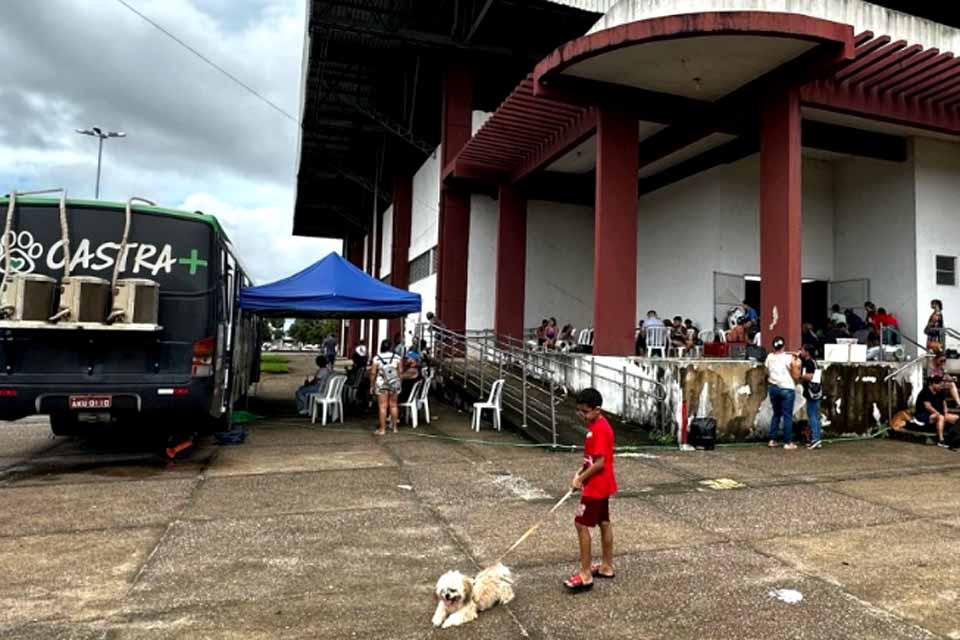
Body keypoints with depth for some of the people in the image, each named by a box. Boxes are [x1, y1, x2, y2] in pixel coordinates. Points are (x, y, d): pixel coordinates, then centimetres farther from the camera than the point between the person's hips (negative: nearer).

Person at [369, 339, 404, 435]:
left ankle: (382, 429, 3)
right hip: (394, 383, 2)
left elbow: (373, 373, -5)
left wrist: (372, 385, 4)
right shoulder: (397, 357, -2)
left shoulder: (377, 358, -6)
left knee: (383, 406, 0)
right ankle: (395, 427, 18)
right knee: (393, 405, 13)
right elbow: (400, 372, -2)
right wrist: (399, 382, 10)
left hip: (381, 384, -2)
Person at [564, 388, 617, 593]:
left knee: (582, 524, -6)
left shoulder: (599, 429, -23)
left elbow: (600, 463, -24)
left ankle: (585, 575, 0)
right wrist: (581, 472, 6)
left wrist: (580, 478, -15)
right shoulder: (597, 425, 9)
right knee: (603, 523, 16)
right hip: (601, 484, 10)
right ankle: (607, 567, 28)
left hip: (596, 485, -10)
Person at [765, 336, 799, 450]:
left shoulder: (769, 357, 1)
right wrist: (797, 366, 5)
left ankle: (772, 440, 16)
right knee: (787, 416, 1)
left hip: (773, 388, 5)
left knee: (776, 414, 16)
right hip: (787, 389, -5)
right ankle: (788, 442, 3)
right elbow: (796, 376, -8)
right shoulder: (789, 357, -12)